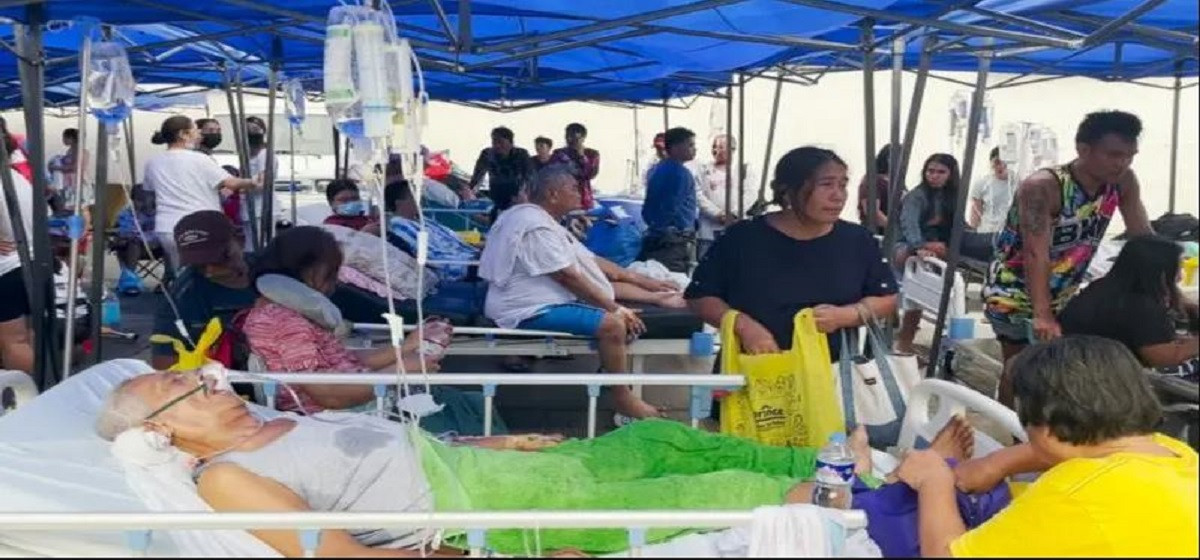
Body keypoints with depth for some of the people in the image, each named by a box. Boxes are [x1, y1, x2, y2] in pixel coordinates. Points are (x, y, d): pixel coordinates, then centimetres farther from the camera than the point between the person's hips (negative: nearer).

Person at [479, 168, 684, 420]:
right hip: (532, 310, -11)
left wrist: (644, 280, 11)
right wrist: (615, 308, -19)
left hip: (545, 297, 11)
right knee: (613, 324, -23)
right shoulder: (536, 226, -21)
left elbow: (589, 260, 14)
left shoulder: (545, 220, 13)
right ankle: (624, 400, -14)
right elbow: (568, 276, -25)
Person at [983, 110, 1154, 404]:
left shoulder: (1123, 182, -9)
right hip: (1014, 291, -7)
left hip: (1062, 295, 7)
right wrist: (1042, 316, -47)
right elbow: (1036, 254, -37)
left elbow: (1144, 239, -4)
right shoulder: (1042, 187, -29)